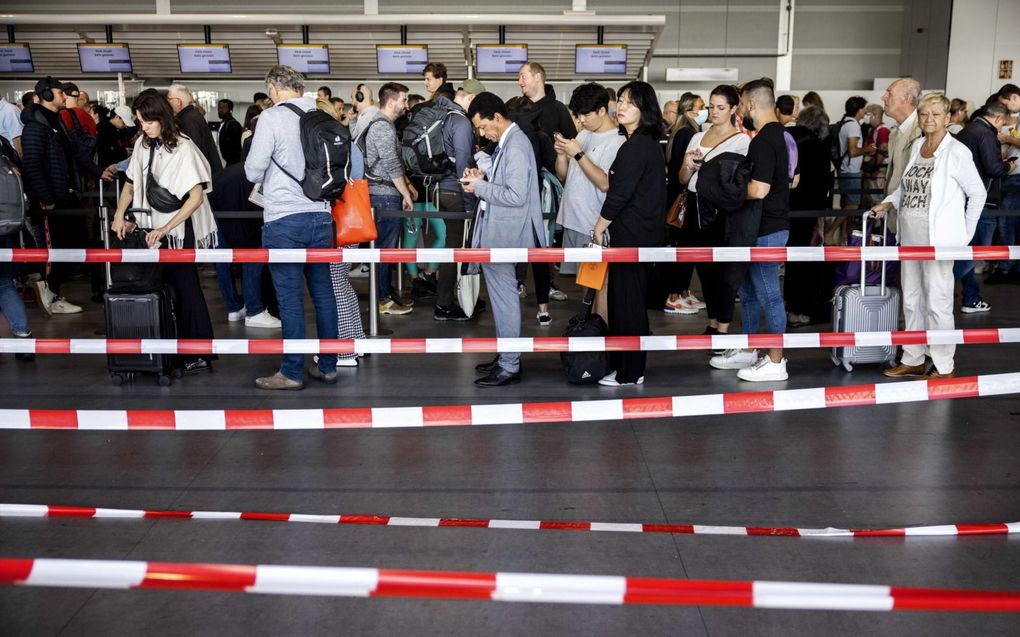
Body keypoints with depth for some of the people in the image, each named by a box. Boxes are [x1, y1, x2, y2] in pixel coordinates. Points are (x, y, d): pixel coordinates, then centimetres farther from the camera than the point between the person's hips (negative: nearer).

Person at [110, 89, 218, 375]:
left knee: (184, 288, -3)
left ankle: (200, 354, 5)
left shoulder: (182, 148, -13)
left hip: (180, 230, -5)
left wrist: (165, 228, -21)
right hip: (153, 229, 6)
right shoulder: (142, 144, 4)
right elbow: (131, 183, 17)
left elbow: (197, 196, -17)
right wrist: (120, 215, 3)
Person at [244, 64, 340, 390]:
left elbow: (253, 172, -8)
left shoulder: (271, 118, -8)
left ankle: (292, 372, 6)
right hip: (321, 216, 5)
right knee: (323, 292, 11)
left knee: (290, 297, 0)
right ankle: (328, 366, 18)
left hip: (284, 219, -5)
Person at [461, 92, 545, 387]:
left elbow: (516, 195, -24)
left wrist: (480, 187, -15)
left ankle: (510, 367, 5)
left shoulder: (516, 146, -17)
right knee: (501, 295, 17)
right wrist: (483, 177, 7)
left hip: (504, 235, -10)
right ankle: (506, 356, 28)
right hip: (495, 232, 10)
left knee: (504, 297, -3)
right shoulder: (506, 142, 13)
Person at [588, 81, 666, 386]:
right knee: (633, 301, 15)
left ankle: (628, 373, 5)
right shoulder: (649, 144, 14)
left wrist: (599, 227, -7)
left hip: (630, 234, -10)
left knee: (626, 302, -3)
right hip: (645, 232, 10)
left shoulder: (635, 147, -16)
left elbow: (619, 194, -18)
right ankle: (631, 366, 24)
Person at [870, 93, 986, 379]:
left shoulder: (957, 152, -9)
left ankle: (944, 366, 9)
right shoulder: (916, 146, 10)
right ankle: (912, 360, 25)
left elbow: (977, 193, -3)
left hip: (938, 238, -7)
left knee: (937, 302, -3)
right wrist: (888, 204, 7)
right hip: (910, 236, 7)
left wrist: (965, 234, -3)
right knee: (911, 300, 14)